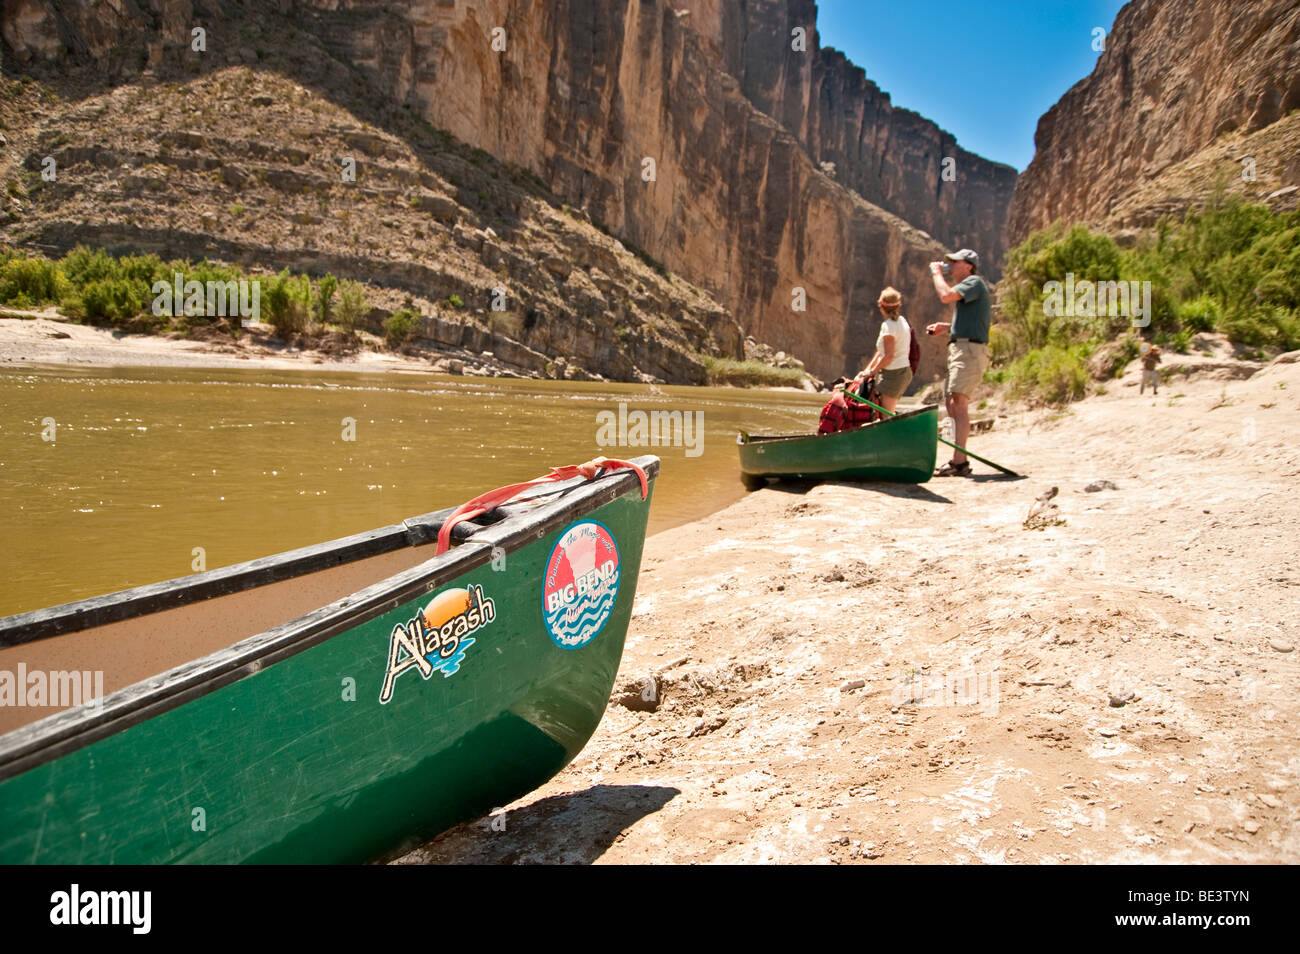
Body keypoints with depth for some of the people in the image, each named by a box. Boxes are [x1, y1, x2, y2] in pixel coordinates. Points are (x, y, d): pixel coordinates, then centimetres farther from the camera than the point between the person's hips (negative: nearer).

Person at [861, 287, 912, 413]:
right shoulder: (901, 320, 12)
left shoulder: (888, 325, -16)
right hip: (904, 372, 9)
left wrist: (872, 371, -9)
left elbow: (889, 356, -21)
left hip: (893, 374, -9)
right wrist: (868, 369, 14)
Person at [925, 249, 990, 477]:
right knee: (953, 406, 10)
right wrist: (948, 327, 18)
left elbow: (946, 296, -21)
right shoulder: (970, 286, 26)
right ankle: (960, 460, 13)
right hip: (962, 349, 11)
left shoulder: (974, 282, -5)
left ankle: (958, 462, -22)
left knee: (959, 404, -17)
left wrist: (937, 272, -5)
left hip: (969, 349, -11)